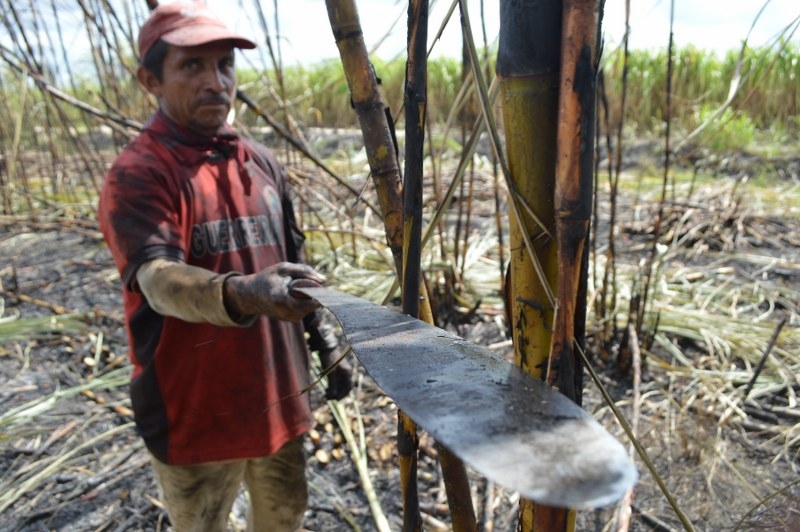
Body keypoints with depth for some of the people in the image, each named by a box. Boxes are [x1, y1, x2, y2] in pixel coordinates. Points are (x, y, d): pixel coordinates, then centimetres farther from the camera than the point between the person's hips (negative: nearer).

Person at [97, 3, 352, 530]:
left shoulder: (262, 161, 5)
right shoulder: (137, 175, -16)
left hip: (278, 396, 6)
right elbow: (159, 281, -32)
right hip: (196, 412, -5)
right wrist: (239, 294, -51)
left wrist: (326, 341, 11)